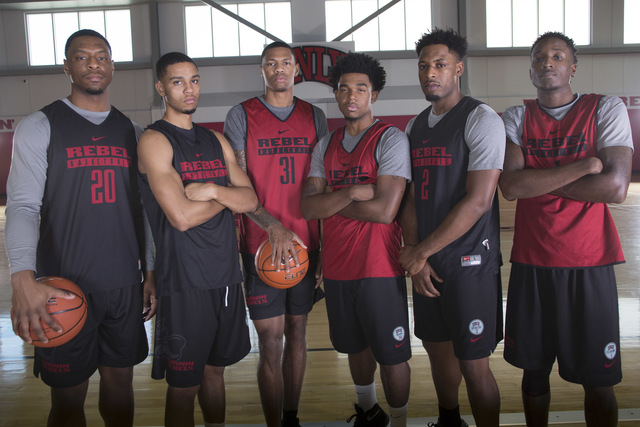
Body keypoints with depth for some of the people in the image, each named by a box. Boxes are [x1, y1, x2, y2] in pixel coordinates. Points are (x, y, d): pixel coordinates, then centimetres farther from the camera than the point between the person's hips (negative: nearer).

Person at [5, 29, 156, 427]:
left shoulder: (131, 131, 10)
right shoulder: (38, 128, -2)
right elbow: (22, 206, -11)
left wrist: (152, 271, 10)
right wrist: (23, 277, -26)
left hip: (126, 285, 4)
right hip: (63, 287, -3)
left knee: (120, 380, 14)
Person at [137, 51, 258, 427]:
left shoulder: (216, 140, 13)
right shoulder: (155, 141, -8)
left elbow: (251, 200, 5)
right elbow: (181, 216, -19)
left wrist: (213, 190, -14)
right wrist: (228, 195, -4)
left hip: (226, 275, 6)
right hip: (185, 281, -6)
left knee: (215, 368, 20)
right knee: (183, 386, 4)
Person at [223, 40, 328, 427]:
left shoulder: (315, 117, 10)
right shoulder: (241, 116, 1)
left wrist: (326, 246, 5)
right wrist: (273, 227, -18)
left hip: (306, 243, 3)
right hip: (262, 245, -3)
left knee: (297, 332, 11)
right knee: (271, 341, -1)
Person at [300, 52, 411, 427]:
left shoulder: (391, 139, -9)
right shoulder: (326, 145, 9)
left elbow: (384, 210, -20)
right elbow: (308, 207, -1)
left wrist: (330, 202, -8)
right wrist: (351, 193, -18)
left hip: (379, 269, -6)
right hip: (337, 268, 6)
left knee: (391, 356, 5)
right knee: (356, 347, 21)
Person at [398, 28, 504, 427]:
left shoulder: (481, 119, -10)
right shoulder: (415, 127, 12)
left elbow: (479, 201, -18)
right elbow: (411, 198, 11)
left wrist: (422, 251, -13)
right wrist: (415, 258, -1)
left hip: (470, 264, -6)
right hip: (426, 263, 7)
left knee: (474, 365, 0)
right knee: (438, 349, 19)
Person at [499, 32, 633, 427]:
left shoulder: (606, 109, 1)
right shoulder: (516, 118, 5)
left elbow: (616, 187, -13)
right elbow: (510, 185, -12)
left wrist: (538, 181, -10)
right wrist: (584, 165, -14)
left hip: (590, 265, -1)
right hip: (531, 264, 2)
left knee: (598, 378, 5)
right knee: (534, 369, 13)